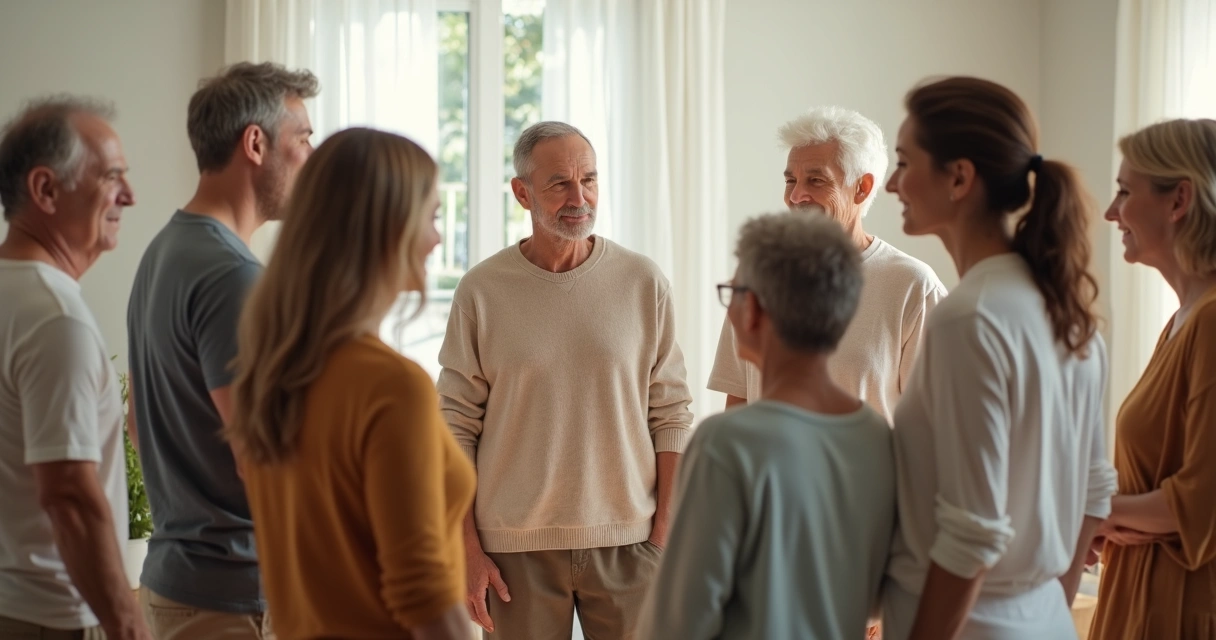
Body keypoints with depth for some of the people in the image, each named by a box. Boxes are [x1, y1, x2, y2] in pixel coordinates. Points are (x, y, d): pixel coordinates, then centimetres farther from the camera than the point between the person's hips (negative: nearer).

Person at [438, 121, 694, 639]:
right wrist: (468, 548, -3)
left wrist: (666, 535, -2)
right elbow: (457, 426, 0)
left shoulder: (644, 284, 1)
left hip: (626, 539, 1)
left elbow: (671, 414, 3)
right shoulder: (481, 291, -2)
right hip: (517, 546, -1)